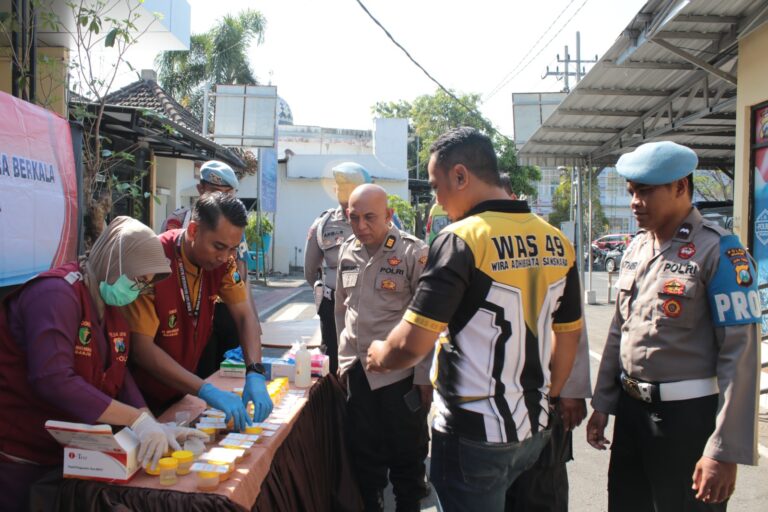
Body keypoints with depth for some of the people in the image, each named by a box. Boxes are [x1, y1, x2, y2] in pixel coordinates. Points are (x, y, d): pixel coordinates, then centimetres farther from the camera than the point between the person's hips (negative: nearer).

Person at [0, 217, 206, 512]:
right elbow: (52, 380, -34)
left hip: (65, 453, 8)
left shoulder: (112, 307, 6)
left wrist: (154, 425, -16)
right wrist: (137, 419, -33)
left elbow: (119, 378, -1)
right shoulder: (57, 294, -23)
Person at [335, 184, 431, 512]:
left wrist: (424, 377, -9)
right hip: (357, 372, 5)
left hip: (401, 375, -5)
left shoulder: (414, 252, -11)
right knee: (364, 455, 17)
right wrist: (345, 359, 14)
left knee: (407, 458, 10)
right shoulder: (347, 251, 6)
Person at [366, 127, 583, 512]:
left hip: (473, 434, -6)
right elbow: (567, 334, 11)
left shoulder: (461, 240, -20)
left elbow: (412, 344, -22)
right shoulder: (556, 242, 2)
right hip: (533, 429, 7)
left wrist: (381, 355, -2)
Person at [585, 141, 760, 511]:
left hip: (687, 415, -6)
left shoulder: (718, 251, -13)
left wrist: (725, 451, -18)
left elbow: (740, 354, -17)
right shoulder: (635, 248, 7)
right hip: (631, 408, 6)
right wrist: (602, 403, 14)